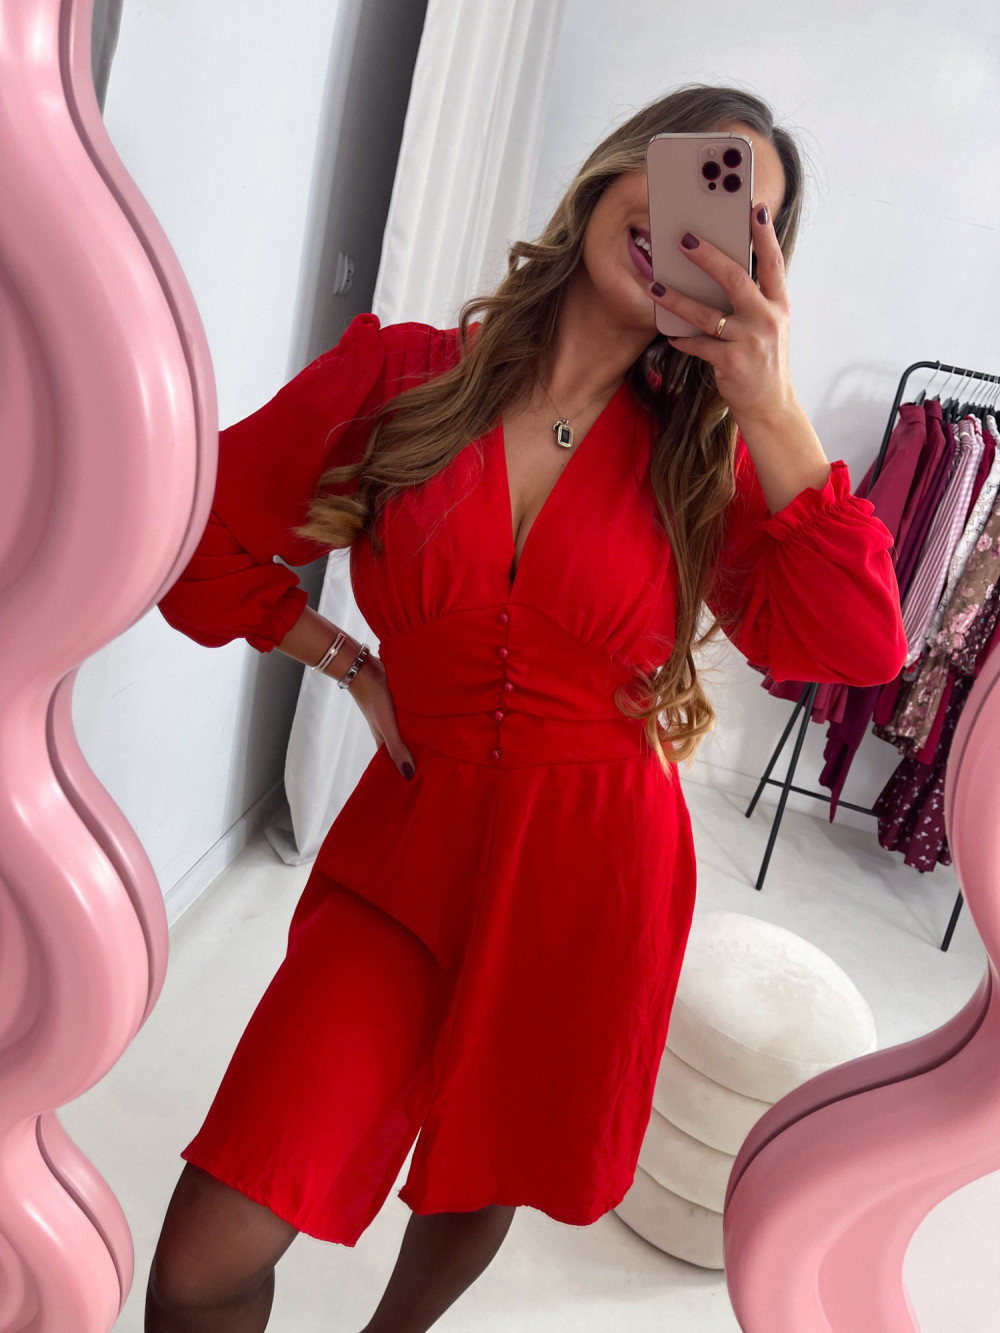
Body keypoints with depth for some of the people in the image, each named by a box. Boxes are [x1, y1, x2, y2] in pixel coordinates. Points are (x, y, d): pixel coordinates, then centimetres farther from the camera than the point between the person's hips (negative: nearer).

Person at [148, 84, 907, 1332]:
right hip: (408, 850, 0)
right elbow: (201, 542, 6)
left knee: (479, 1181, 22)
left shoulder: (708, 448, -1)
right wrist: (354, 666, 0)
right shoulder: (398, 374, -4)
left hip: (594, 877, 1)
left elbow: (859, 644, -15)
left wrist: (770, 408, -18)